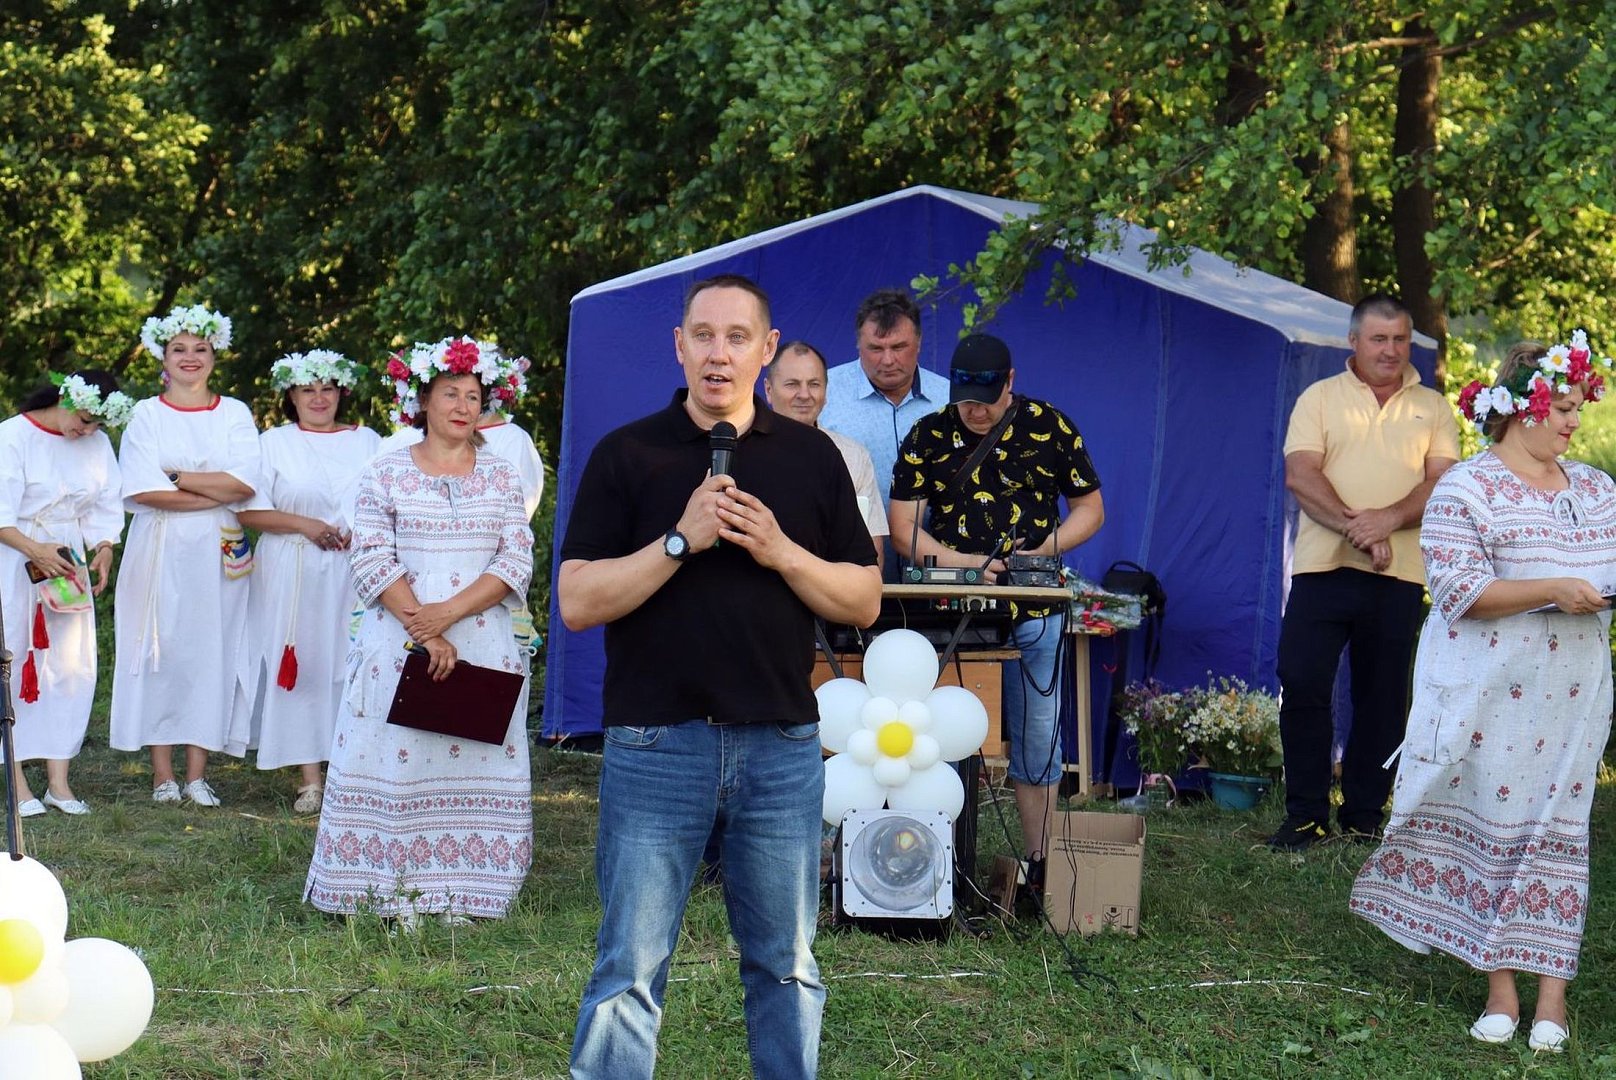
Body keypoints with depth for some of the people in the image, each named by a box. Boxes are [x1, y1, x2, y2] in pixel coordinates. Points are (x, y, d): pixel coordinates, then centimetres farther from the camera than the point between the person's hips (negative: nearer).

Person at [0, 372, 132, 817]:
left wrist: (104, 550, -9)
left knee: (72, 666, 2)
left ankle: (58, 780, 6)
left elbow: (105, 509, 9)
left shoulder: (97, 444, 8)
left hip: (68, 564, 5)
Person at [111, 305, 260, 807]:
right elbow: (143, 491, -8)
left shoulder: (234, 414, 8)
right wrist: (218, 493, -10)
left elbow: (245, 483, -7)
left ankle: (197, 772, 3)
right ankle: (163, 774, 1)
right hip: (159, 552, -1)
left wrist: (176, 476, -11)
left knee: (211, 650, -1)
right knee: (160, 651, -3)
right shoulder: (146, 415, 5)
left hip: (219, 554, 1)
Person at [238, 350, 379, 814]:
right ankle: (310, 778, -2)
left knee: (353, 666, -3)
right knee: (301, 666, -5)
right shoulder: (273, 443, 8)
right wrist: (304, 524, -12)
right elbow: (249, 511, 0)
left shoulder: (367, 441, 14)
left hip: (355, 576, 2)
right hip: (293, 577, -1)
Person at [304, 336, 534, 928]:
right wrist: (424, 632, -13)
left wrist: (448, 613, -13)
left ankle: (459, 890, 6)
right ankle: (397, 893, 1)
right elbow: (371, 561, -4)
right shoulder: (385, 473, 4)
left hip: (483, 642, 2)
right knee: (396, 759, -4)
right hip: (399, 641, -2)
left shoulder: (500, 476, 10)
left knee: (475, 762, 0)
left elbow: (517, 561, 1)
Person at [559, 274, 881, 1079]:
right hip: (655, 744, -2)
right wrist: (681, 540, -15)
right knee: (629, 972, 0)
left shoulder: (812, 459, 8)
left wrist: (781, 551, -9)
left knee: (785, 968, 11)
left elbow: (864, 601, 7)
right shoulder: (626, 455, 1)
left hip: (782, 747, 2)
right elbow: (577, 603, -6)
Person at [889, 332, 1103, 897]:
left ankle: (1039, 865, 10)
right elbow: (903, 526, 0)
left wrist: (1041, 552, -9)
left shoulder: (1050, 428, 2)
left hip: (1034, 614, 0)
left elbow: (1090, 508, 8)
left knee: (1037, 742, 2)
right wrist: (962, 562, -15)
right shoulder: (928, 437, 3)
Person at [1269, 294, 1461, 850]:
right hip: (1323, 568, -1)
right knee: (1302, 688, -6)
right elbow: (1300, 475, -4)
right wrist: (1356, 528, -16)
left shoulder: (1432, 408, 11)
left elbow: (1441, 484, 0)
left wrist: (1389, 519, -18)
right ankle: (1305, 814, 3)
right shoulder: (1320, 398, 7)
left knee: (1382, 699, 5)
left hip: (1399, 576, 1)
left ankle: (1364, 815, 15)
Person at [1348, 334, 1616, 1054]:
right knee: (1492, 825, 1)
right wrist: (1555, 592, -22)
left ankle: (1551, 989, 6)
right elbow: (1459, 591, -16)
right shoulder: (1468, 490, -8)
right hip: (1490, 696, -4)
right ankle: (1501, 988, 10)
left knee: (1555, 827, 3)